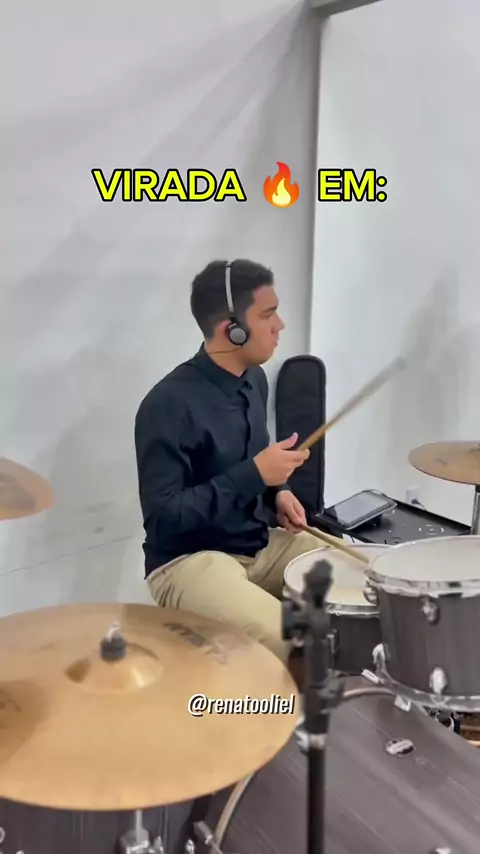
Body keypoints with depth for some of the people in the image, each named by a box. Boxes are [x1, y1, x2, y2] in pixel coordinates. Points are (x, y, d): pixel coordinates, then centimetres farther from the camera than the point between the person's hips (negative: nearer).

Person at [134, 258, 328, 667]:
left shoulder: (253, 379, 5)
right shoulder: (169, 405, -22)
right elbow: (162, 517, -23)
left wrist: (278, 493, 0)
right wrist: (254, 475, -23)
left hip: (261, 542, 8)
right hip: (188, 561, -8)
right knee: (290, 641, -30)